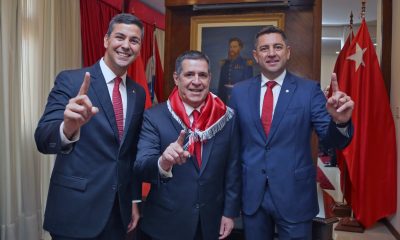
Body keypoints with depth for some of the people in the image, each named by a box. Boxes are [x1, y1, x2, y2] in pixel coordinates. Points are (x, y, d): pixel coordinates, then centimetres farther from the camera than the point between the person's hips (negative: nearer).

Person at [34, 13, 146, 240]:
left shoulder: (138, 93, 5)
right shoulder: (70, 80, -10)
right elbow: (43, 140, -20)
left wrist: (135, 199, 10)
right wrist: (67, 128, -41)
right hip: (75, 209, -4)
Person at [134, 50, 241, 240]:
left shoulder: (226, 117, -5)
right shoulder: (154, 117, -12)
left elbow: (233, 169, 1)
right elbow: (141, 168, -19)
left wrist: (230, 212, 2)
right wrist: (163, 162, -38)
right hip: (166, 223, -2)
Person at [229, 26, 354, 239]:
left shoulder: (309, 90, -5)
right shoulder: (239, 91, 1)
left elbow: (331, 140, -9)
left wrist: (340, 122, -31)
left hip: (295, 194, -1)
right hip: (251, 193, 2)